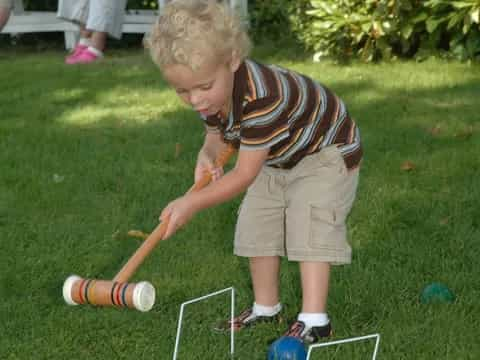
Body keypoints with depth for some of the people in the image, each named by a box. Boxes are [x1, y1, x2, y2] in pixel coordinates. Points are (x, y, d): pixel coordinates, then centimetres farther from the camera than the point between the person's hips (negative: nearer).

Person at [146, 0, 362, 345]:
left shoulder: (261, 96, -44)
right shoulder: (210, 93, -18)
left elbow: (245, 174, -37)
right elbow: (217, 136, 0)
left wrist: (192, 203, -36)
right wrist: (207, 158, -24)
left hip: (326, 152, -8)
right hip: (277, 159, 9)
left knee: (310, 226, -19)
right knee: (257, 226, 8)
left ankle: (314, 318, -15)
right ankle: (266, 307, 22)